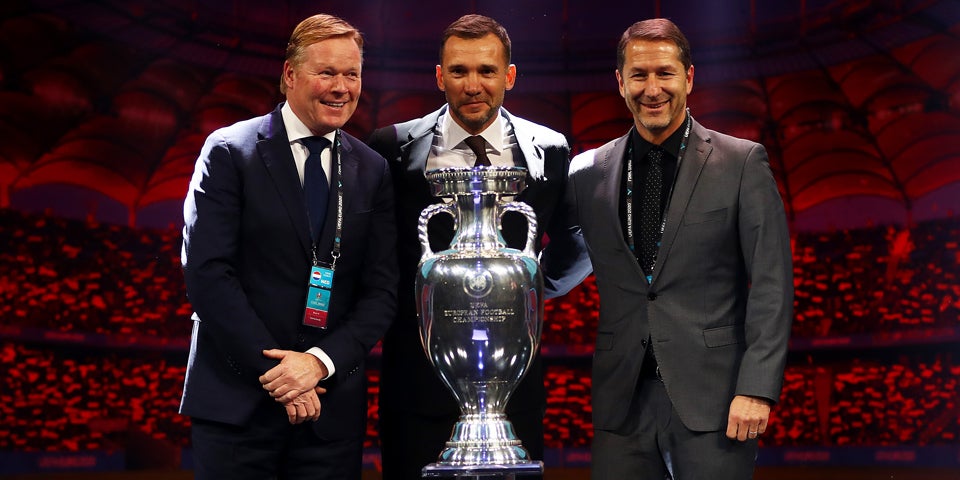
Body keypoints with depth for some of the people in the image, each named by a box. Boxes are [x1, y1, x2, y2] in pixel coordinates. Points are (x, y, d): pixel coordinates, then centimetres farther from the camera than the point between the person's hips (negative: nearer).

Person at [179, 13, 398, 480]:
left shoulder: (373, 171, 8)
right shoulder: (229, 151, -1)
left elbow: (381, 290, 5)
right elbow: (206, 272, -9)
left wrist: (321, 362, -10)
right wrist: (274, 371, -13)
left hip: (331, 407, 3)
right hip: (237, 398, -3)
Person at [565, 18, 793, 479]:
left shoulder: (743, 163, -1)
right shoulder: (588, 172, 8)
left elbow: (772, 285, -4)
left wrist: (757, 389, -11)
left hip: (711, 395, -2)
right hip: (622, 401, 3)